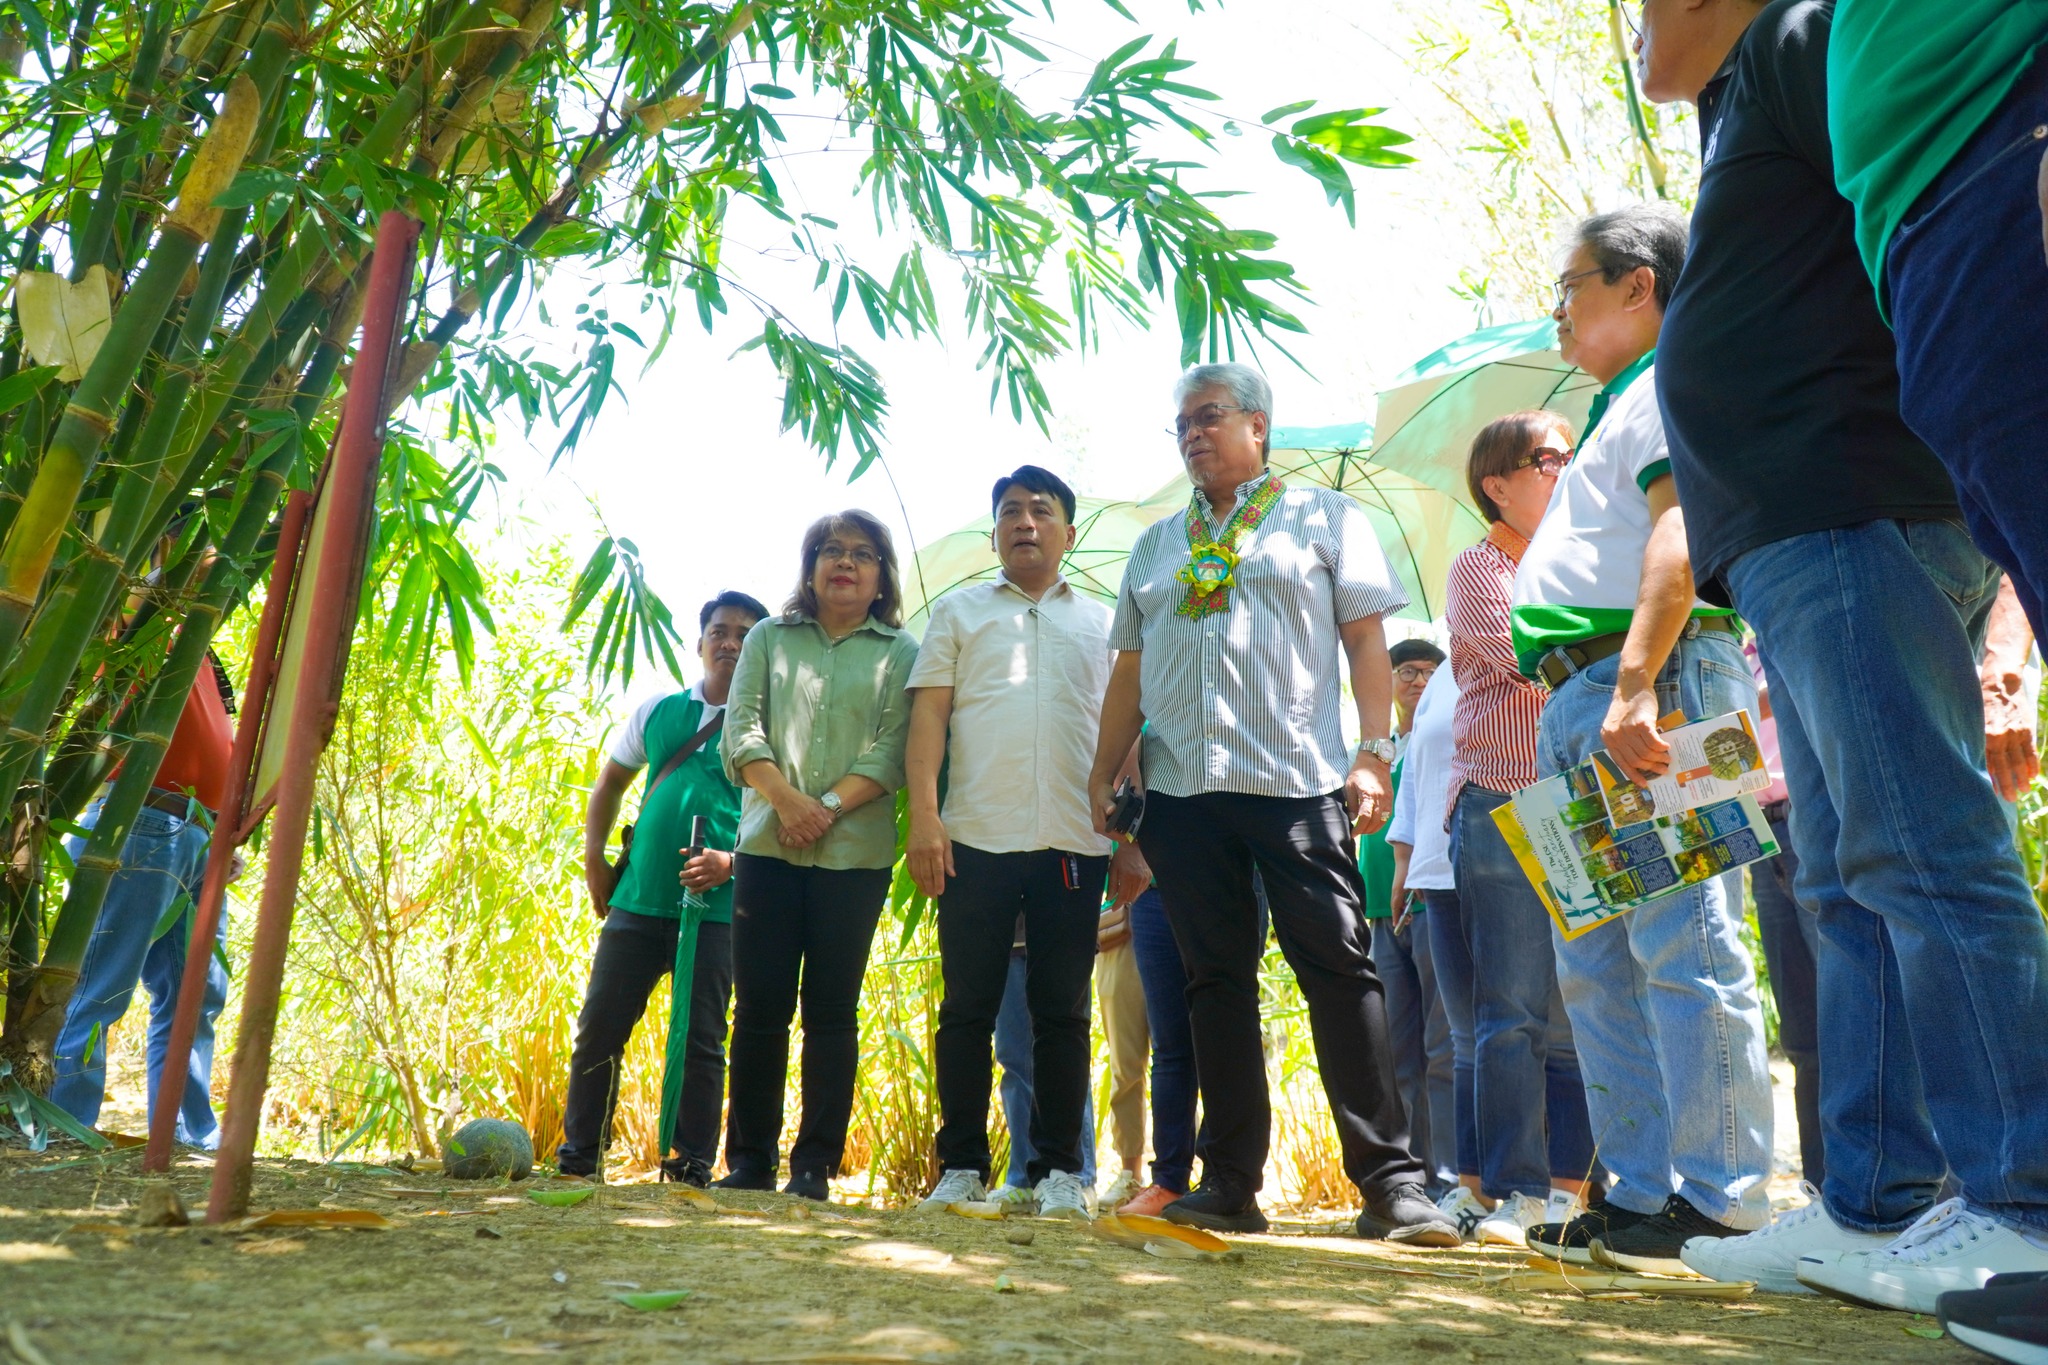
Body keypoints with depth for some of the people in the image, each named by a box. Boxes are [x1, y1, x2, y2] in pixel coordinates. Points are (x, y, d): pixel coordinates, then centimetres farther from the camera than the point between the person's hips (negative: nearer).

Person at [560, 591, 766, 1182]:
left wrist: (733, 862, -18)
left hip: (717, 907, -3)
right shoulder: (657, 711, 12)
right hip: (639, 898, 3)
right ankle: (577, 1156, 17)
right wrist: (593, 858, 12)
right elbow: (609, 785, 22)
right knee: (599, 1028, 5)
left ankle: (691, 1167, 11)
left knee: (701, 1040, 1)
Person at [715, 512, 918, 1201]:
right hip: (767, 843, 2)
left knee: (831, 1010, 0)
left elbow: (894, 749, -1)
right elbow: (741, 729, 4)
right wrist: (785, 798, -12)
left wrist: (829, 806, -14)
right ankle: (749, 1161, 10)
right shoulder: (768, 638, 15)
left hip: (855, 852, -1)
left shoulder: (901, 653, 9)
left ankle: (815, 1166, 6)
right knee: (759, 1006, 1)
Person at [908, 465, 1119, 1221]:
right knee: (969, 1008, 2)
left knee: (1062, 1012, 3)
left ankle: (1059, 1171, 10)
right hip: (977, 839, 0)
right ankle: (961, 1166, 11)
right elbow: (929, 715, 5)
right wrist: (923, 815, -7)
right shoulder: (959, 611, 13)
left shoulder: (1102, 623, 16)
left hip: (1074, 844, 1)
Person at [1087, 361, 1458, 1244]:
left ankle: (1390, 1181, -5)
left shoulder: (1323, 517, 11)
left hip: (1296, 778, -4)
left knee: (1339, 969, -9)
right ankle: (1230, 1184, 9)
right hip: (1180, 786, 4)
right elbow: (1129, 672, 20)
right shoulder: (1157, 544, 22)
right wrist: (1103, 776, 11)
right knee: (1216, 981, 4)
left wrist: (1372, 755, -8)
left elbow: (1367, 643, 4)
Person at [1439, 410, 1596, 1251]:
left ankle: (1565, 1186, 13)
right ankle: (1515, 1192, -3)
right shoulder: (1480, 567, 4)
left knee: (1577, 1012, 5)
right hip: (1504, 811, -5)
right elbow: (1539, 664, -11)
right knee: (1510, 1013, -7)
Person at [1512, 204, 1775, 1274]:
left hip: (1650, 682, -10)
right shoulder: (1620, 410, 29)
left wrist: (1635, 683, -27)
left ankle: (1719, 1202, -5)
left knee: (1681, 943, -10)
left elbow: (1680, 528, -16)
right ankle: (1641, 1193, 13)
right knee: (1597, 965, 8)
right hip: (1581, 700, 10)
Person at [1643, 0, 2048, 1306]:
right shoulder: (1748, 111, 30)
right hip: (1803, 539, 10)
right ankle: (1879, 1205, 12)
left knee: (1920, 848, -12)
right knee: (1855, 881, 7)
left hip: (1852, 513, -10)